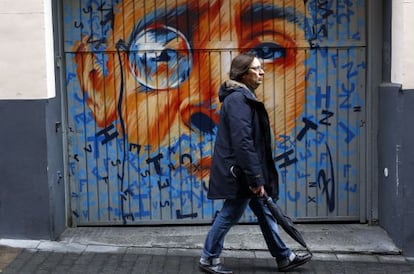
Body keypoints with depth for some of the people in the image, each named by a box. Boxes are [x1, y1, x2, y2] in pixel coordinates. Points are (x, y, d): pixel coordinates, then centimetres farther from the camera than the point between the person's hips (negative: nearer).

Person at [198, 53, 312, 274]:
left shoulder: (243, 97, 14)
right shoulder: (238, 99, -20)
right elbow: (242, 141, -26)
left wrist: (257, 176, 21)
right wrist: (255, 178, -24)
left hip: (243, 172, 11)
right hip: (239, 172, -11)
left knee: (264, 212, 15)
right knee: (230, 214, 1)